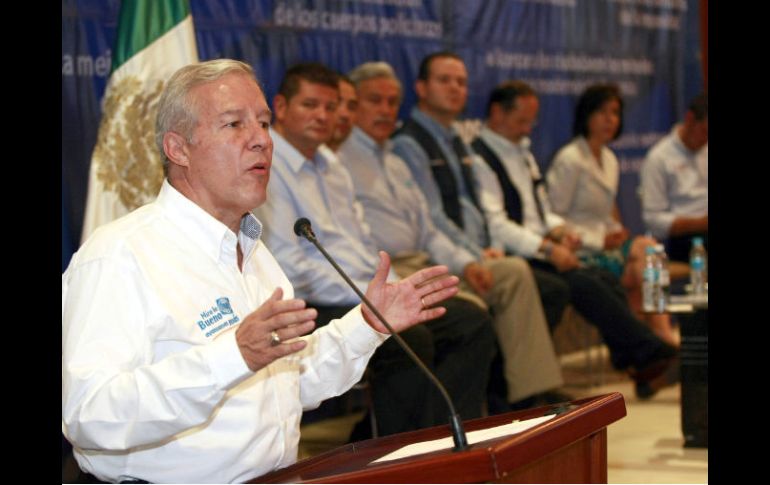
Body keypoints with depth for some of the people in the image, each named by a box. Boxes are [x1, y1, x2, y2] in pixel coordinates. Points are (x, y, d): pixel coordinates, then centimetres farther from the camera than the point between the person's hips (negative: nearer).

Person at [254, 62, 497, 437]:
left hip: (368, 295, 10)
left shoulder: (331, 166, 20)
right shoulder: (267, 170, -11)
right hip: (312, 308, -10)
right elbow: (291, 269, -19)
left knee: (472, 322, -2)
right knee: (412, 339, -30)